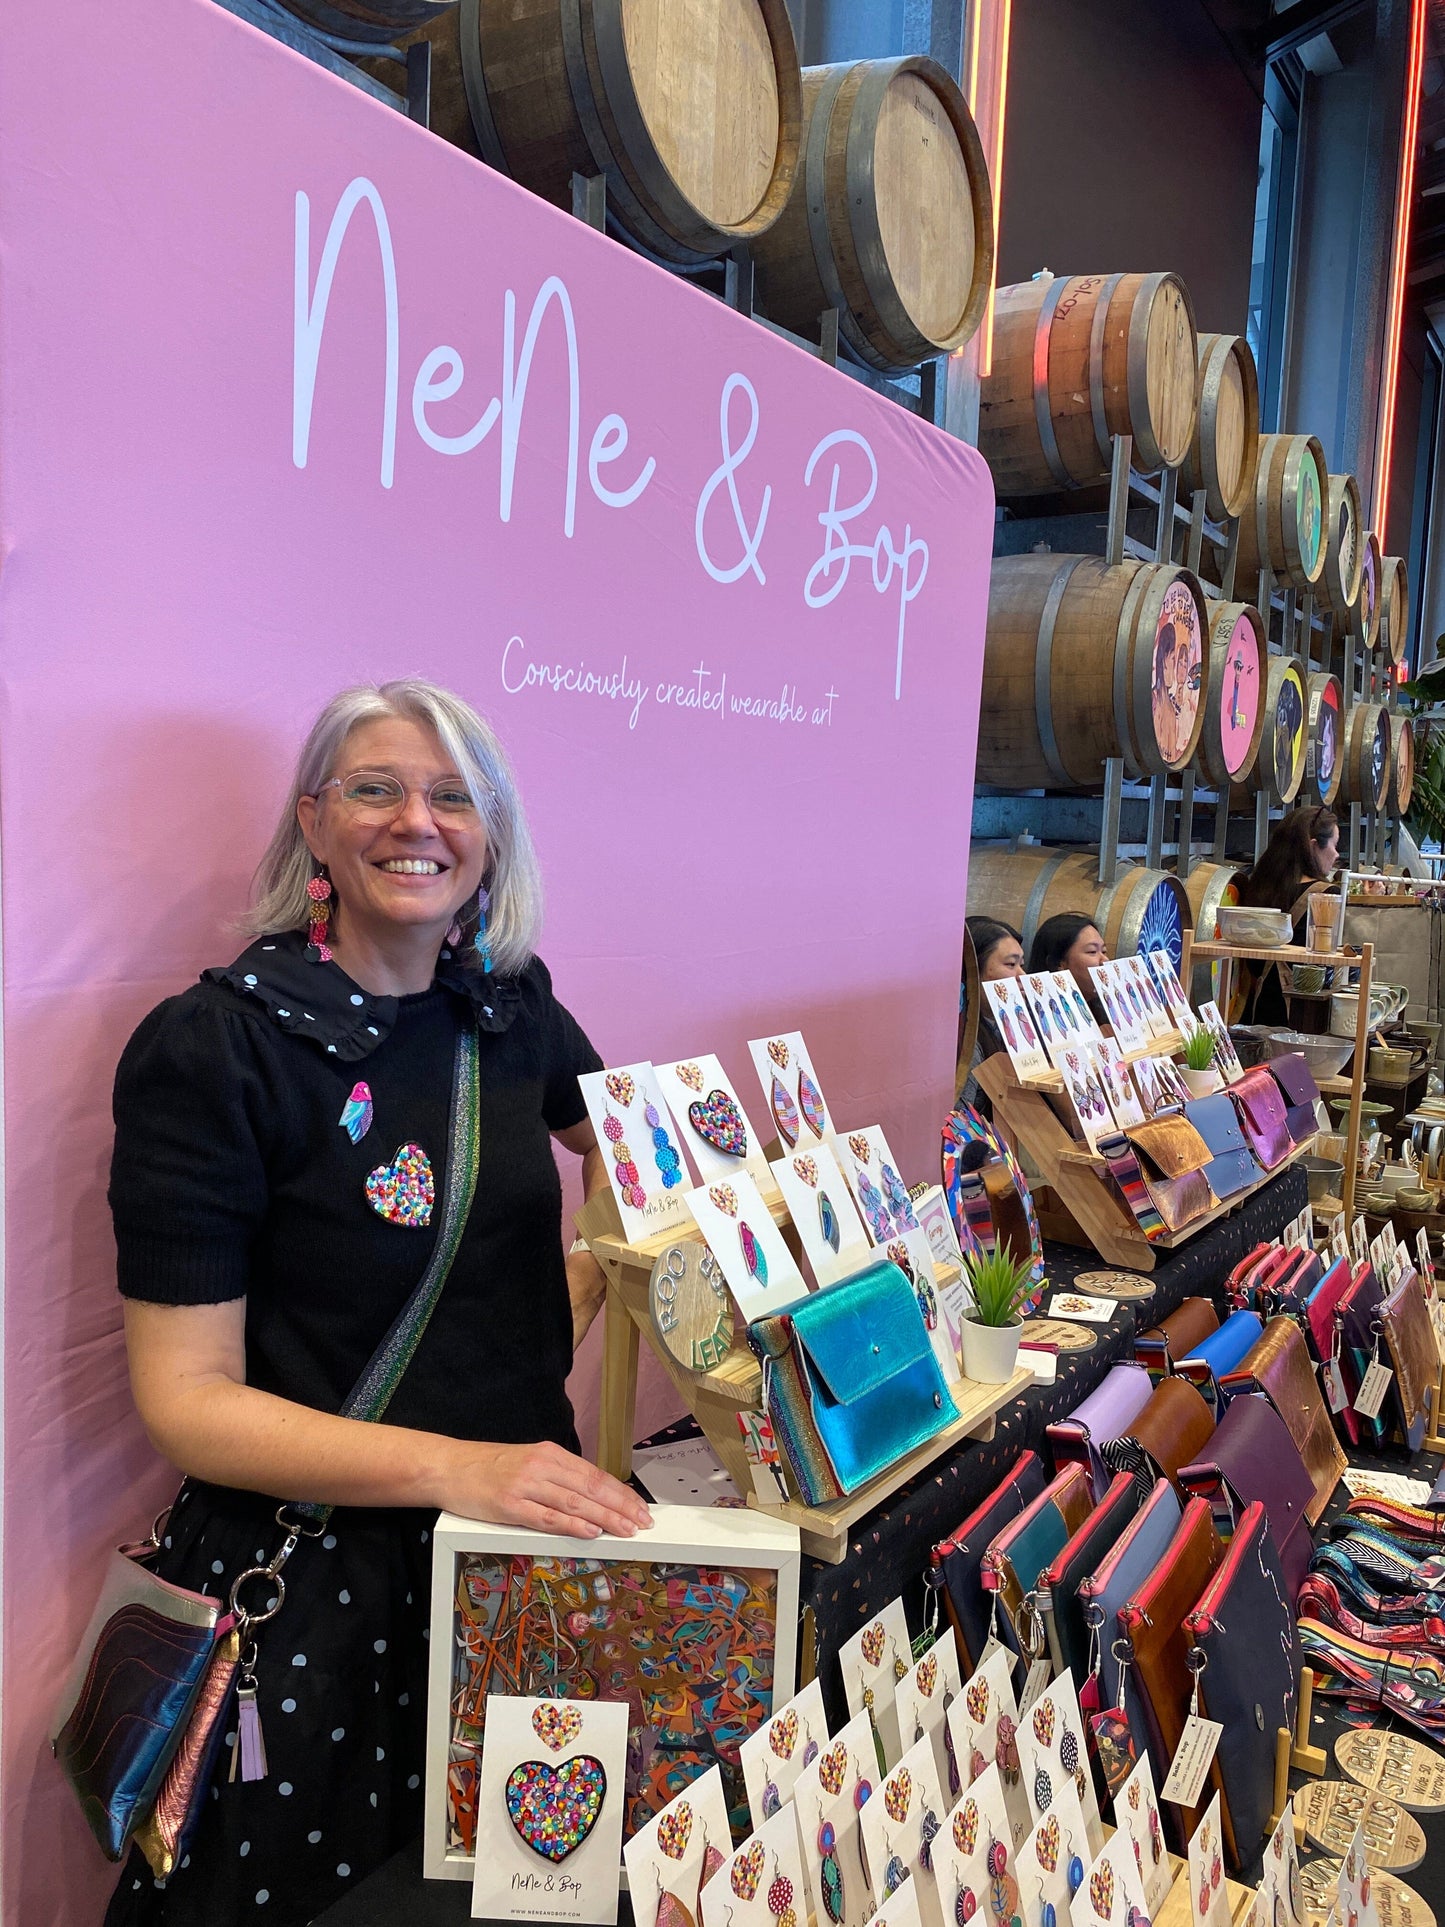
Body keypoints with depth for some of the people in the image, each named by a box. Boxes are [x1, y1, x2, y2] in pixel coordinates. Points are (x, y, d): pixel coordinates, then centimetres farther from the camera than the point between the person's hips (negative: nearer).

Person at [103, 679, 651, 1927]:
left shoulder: (509, 1006, 0)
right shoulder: (211, 1049, -15)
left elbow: (618, 1137, 21)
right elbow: (186, 1400, -17)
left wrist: (581, 1298, 3)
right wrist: (453, 1466, -28)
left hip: (527, 1532, 5)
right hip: (309, 1571, -4)